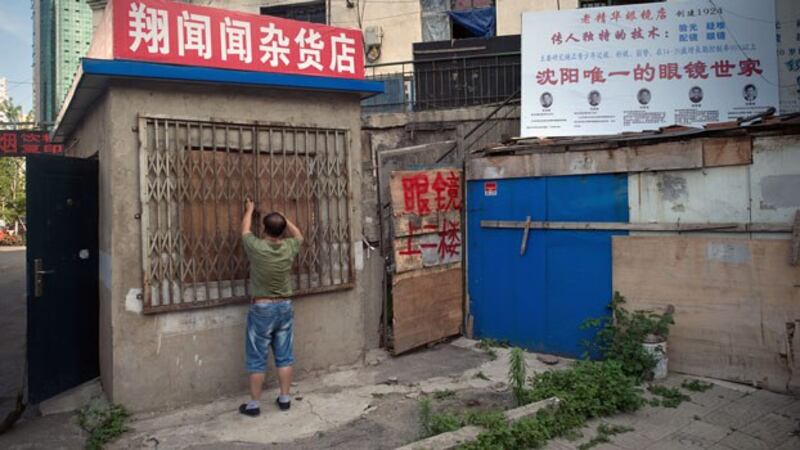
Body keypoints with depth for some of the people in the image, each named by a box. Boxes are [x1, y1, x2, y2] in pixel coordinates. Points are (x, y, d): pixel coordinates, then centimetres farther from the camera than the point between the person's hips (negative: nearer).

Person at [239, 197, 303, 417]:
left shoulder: (256, 247, -14)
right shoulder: (289, 248, -6)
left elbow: (245, 230, 8)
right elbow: (298, 234, 19)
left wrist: (249, 210, 25)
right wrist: (282, 217, 25)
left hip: (261, 308, -3)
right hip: (284, 307, 3)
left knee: (257, 359, 5)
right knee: (284, 356, 10)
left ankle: (254, 404, 13)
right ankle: (284, 398, 18)